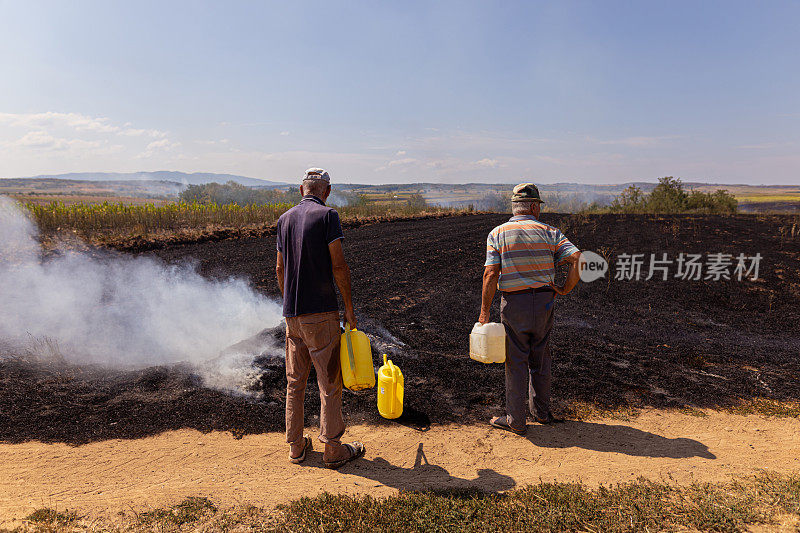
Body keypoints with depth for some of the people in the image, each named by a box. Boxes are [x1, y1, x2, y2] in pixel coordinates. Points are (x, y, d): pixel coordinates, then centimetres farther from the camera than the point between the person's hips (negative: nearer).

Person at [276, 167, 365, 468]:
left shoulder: (285, 219, 10)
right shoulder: (327, 215, -8)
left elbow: (280, 269, 13)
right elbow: (338, 266, -13)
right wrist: (349, 307, -5)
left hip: (292, 312, 6)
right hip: (321, 312, -6)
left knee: (295, 381, 14)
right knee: (329, 381, 3)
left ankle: (296, 446, 24)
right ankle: (333, 449, 12)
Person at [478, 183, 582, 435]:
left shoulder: (497, 234, -4)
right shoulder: (549, 232, 1)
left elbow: (491, 275, -12)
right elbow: (578, 259, -11)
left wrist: (484, 312, -8)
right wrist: (565, 289, 1)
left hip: (514, 303, -2)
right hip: (544, 301, 3)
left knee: (516, 362, 7)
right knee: (540, 359, 18)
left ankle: (516, 421, 16)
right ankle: (542, 412, 33)